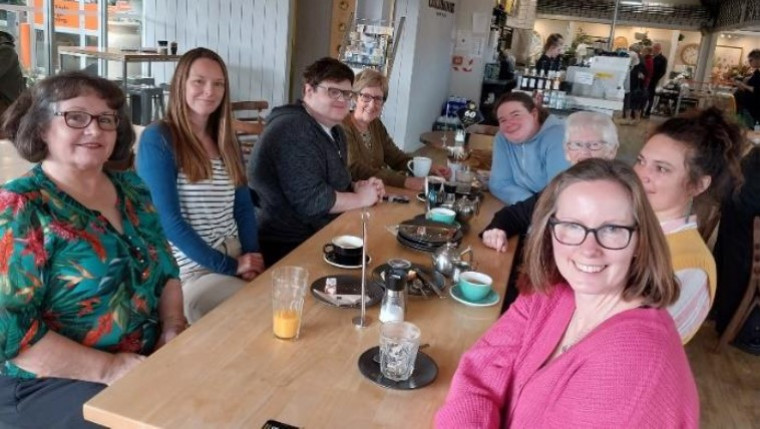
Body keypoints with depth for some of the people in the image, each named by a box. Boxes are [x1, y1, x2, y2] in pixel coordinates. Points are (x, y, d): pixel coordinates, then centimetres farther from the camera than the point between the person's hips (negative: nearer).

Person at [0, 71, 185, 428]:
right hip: (46, 383, -6)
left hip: (147, 358, 6)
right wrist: (108, 368, -22)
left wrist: (173, 328, -5)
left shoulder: (131, 189, 6)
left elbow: (166, 269, 12)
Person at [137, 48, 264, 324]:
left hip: (234, 259, 6)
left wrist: (251, 257, -6)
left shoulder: (226, 141, 11)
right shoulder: (158, 139, -8)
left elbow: (243, 207, 11)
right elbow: (169, 220, -13)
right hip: (189, 271, -6)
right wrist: (230, 266, -14)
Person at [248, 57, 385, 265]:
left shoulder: (334, 131, 11)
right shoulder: (293, 130, -20)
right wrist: (360, 198, -12)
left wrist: (358, 186, -1)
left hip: (318, 235, 9)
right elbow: (310, 200, -26)